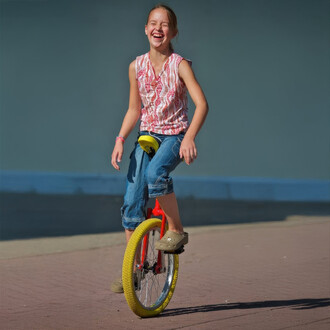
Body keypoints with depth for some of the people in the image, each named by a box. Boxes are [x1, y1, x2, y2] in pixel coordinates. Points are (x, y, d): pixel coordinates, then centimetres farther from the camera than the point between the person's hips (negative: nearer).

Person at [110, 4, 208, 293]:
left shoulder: (180, 65, -10)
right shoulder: (137, 67, 2)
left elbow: (202, 104, -19)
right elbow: (134, 110, 12)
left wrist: (189, 137, -33)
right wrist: (120, 140, -2)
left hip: (175, 136, -4)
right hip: (147, 136, 5)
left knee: (155, 172, -36)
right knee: (132, 202, -3)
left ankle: (177, 229, -14)